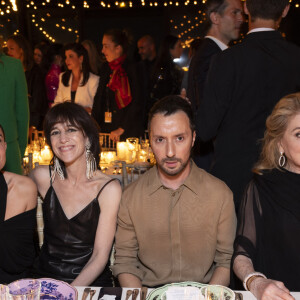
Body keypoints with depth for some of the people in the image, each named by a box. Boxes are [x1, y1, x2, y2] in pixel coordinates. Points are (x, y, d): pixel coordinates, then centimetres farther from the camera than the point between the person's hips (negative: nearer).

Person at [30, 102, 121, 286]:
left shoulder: (109, 189, -9)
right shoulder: (42, 177, -2)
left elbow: (100, 256, -9)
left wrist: (69, 291, -22)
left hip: (91, 283, -1)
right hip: (45, 277, 1)